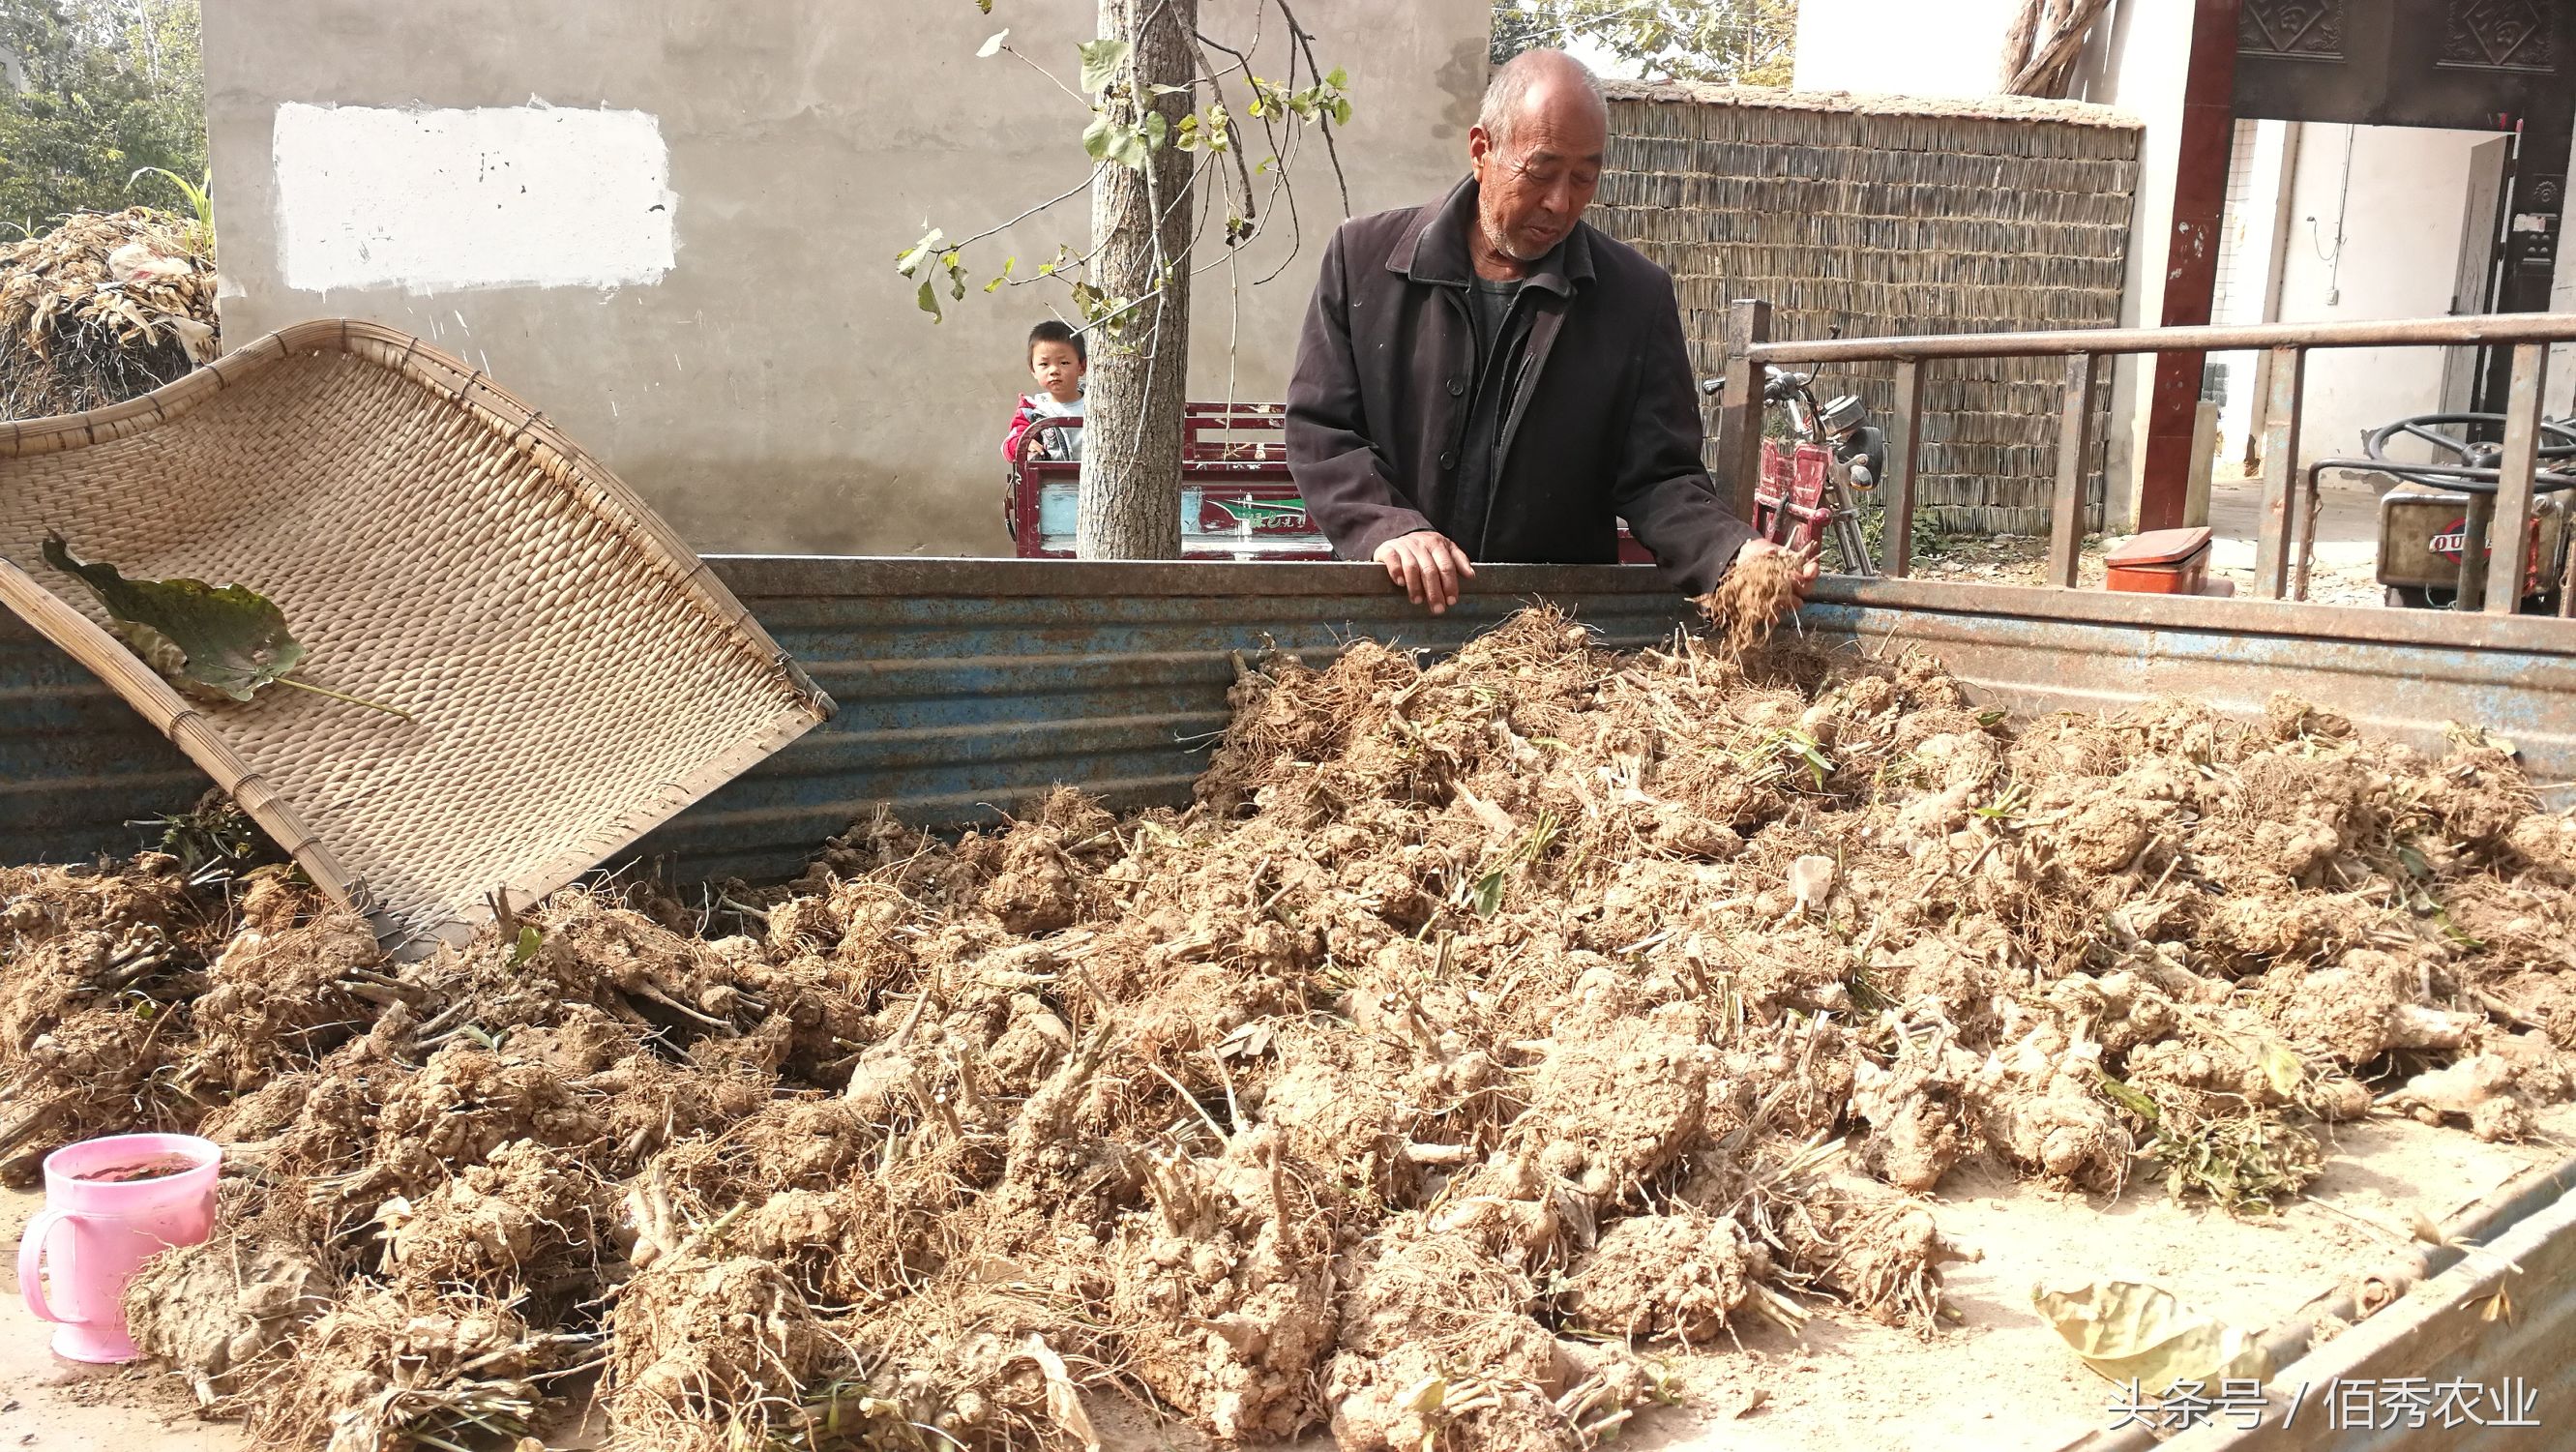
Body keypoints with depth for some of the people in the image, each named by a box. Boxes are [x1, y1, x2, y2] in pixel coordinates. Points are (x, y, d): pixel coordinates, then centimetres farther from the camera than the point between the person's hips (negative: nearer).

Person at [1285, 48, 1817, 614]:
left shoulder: (1637, 296, 4)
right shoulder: (1364, 255, 3)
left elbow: (1656, 479, 3)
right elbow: (1318, 431, 3)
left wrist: (1733, 555, -16)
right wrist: (1389, 527, -14)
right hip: (1388, 611, -2)